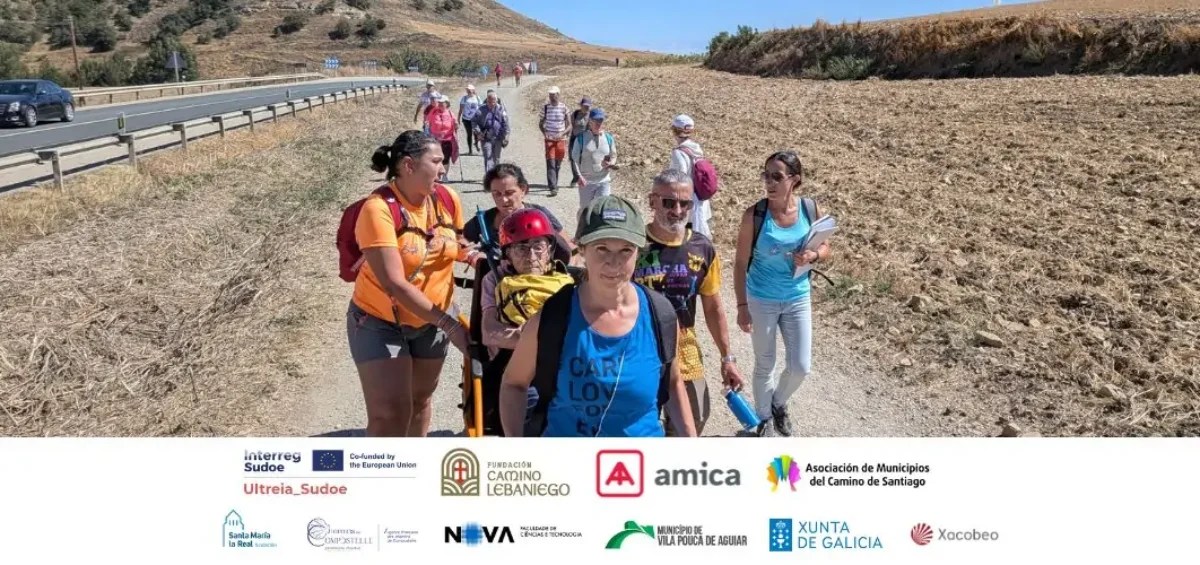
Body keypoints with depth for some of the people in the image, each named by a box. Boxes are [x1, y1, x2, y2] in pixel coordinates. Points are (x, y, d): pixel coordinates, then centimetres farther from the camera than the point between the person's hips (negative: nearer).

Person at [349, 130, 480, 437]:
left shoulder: (448, 200, -10)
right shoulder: (378, 209, -26)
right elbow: (395, 284, -31)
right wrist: (449, 323, -33)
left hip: (430, 321, 5)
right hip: (379, 322, -5)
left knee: (420, 398, 21)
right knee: (390, 413, -10)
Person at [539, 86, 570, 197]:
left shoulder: (564, 108, -1)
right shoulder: (545, 107, 2)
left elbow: (569, 125, 1)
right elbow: (541, 123, 11)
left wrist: (562, 134, -16)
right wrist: (544, 132, -9)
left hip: (561, 140, 1)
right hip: (549, 139, -1)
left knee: (558, 164, 10)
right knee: (550, 164, -11)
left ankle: (554, 184, 28)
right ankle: (553, 188, -17)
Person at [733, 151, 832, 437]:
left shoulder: (811, 210, -9)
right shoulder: (754, 215, -16)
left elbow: (825, 249, 5)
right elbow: (741, 263, -9)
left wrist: (812, 256, -18)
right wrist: (742, 306, -11)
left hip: (798, 300, 3)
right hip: (761, 300, -2)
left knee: (800, 367, 8)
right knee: (765, 365, 12)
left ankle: (779, 404, 39)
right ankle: (764, 418, 34)